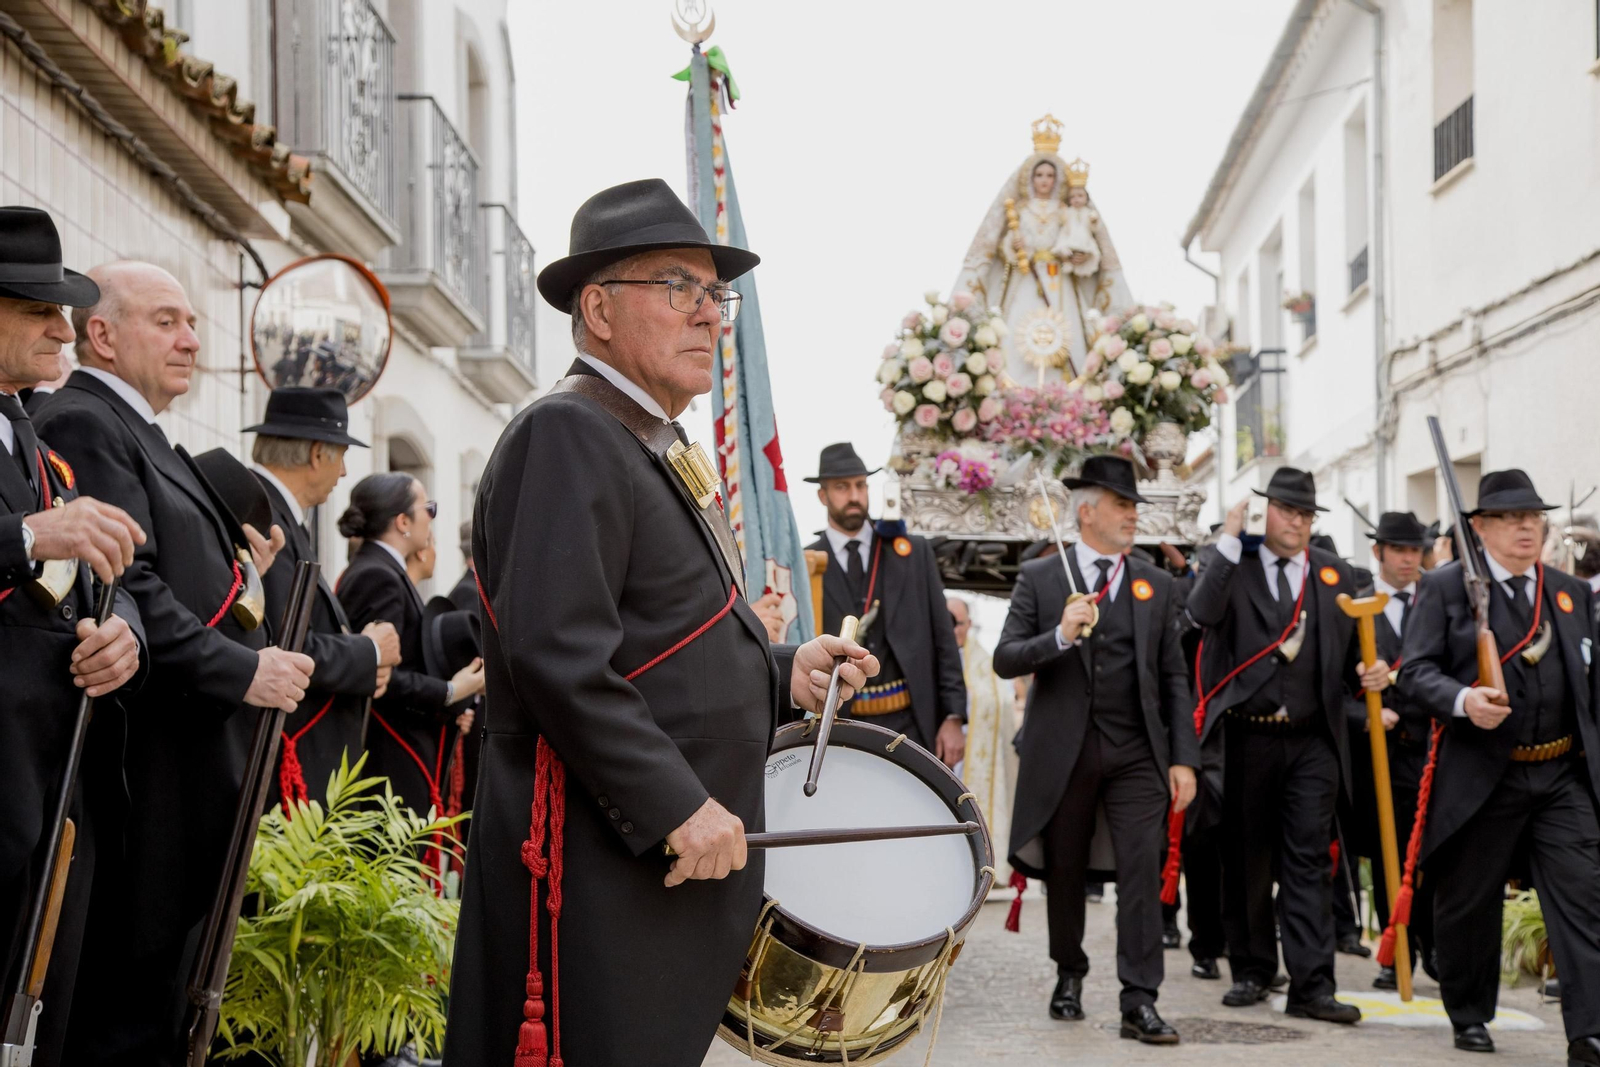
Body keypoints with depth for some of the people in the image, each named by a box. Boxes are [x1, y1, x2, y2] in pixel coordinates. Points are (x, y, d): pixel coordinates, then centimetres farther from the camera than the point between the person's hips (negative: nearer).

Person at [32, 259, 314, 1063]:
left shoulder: (135, 431, 21)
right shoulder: (83, 425, -12)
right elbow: (120, 588, -21)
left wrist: (236, 574, 6)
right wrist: (239, 671, -19)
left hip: (195, 758, 10)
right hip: (147, 768, -10)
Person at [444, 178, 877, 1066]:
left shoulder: (664, 454, 21)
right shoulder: (567, 436, -12)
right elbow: (557, 656, -22)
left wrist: (782, 676, 10)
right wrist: (677, 806, -22)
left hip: (681, 860, 10)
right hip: (603, 872, -10)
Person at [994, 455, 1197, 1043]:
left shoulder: (1156, 583, 9)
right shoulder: (1039, 577, 2)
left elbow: (1173, 677, 7)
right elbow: (1005, 659, -5)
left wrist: (1183, 758, 0)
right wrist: (1060, 636, -22)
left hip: (1136, 752, 1)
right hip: (1064, 750, -1)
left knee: (1143, 866, -10)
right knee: (1065, 871, 11)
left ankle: (1139, 1001, -9)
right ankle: (1069, 974, 32)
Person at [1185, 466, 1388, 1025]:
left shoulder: (1335, 573, 12)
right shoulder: (1226, 561, 3)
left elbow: (1350, 649, 16)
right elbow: (1203, 612, -18)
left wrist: (1369, 674, -6)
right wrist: (1229, 539, -17)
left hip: (1312, 742, 1)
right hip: (1244, 740, -1)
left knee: (1309, 861, -4)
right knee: (1246, 860, 8)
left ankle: (1311, 985, -5)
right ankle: (1252, 971, 22)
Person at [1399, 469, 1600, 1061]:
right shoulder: (1445, 586, -2)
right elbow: (1416, 669, -7)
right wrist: (1463, 700, -25)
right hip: (1480, 774, -3)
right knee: (1469, 902, 9)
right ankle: (1469, 1017, 29)